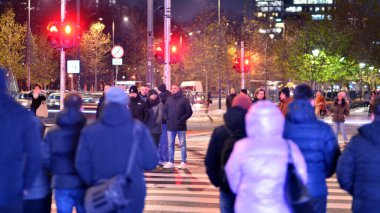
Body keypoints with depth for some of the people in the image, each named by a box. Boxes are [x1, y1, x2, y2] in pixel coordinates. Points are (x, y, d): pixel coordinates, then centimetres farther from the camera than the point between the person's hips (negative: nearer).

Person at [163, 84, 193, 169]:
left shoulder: (184, 100, -1)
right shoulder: (169, 99, 12)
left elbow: (189, 112, -3)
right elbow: (165, 110, 17)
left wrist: (182, 119, -11)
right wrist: (167, 118, 1)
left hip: (181, 126, -4)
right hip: (170, 126, 4)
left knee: (182, 144, 1)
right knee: (170, 144, 6)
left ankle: (183, 162, 5)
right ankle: (171, 162, 12)